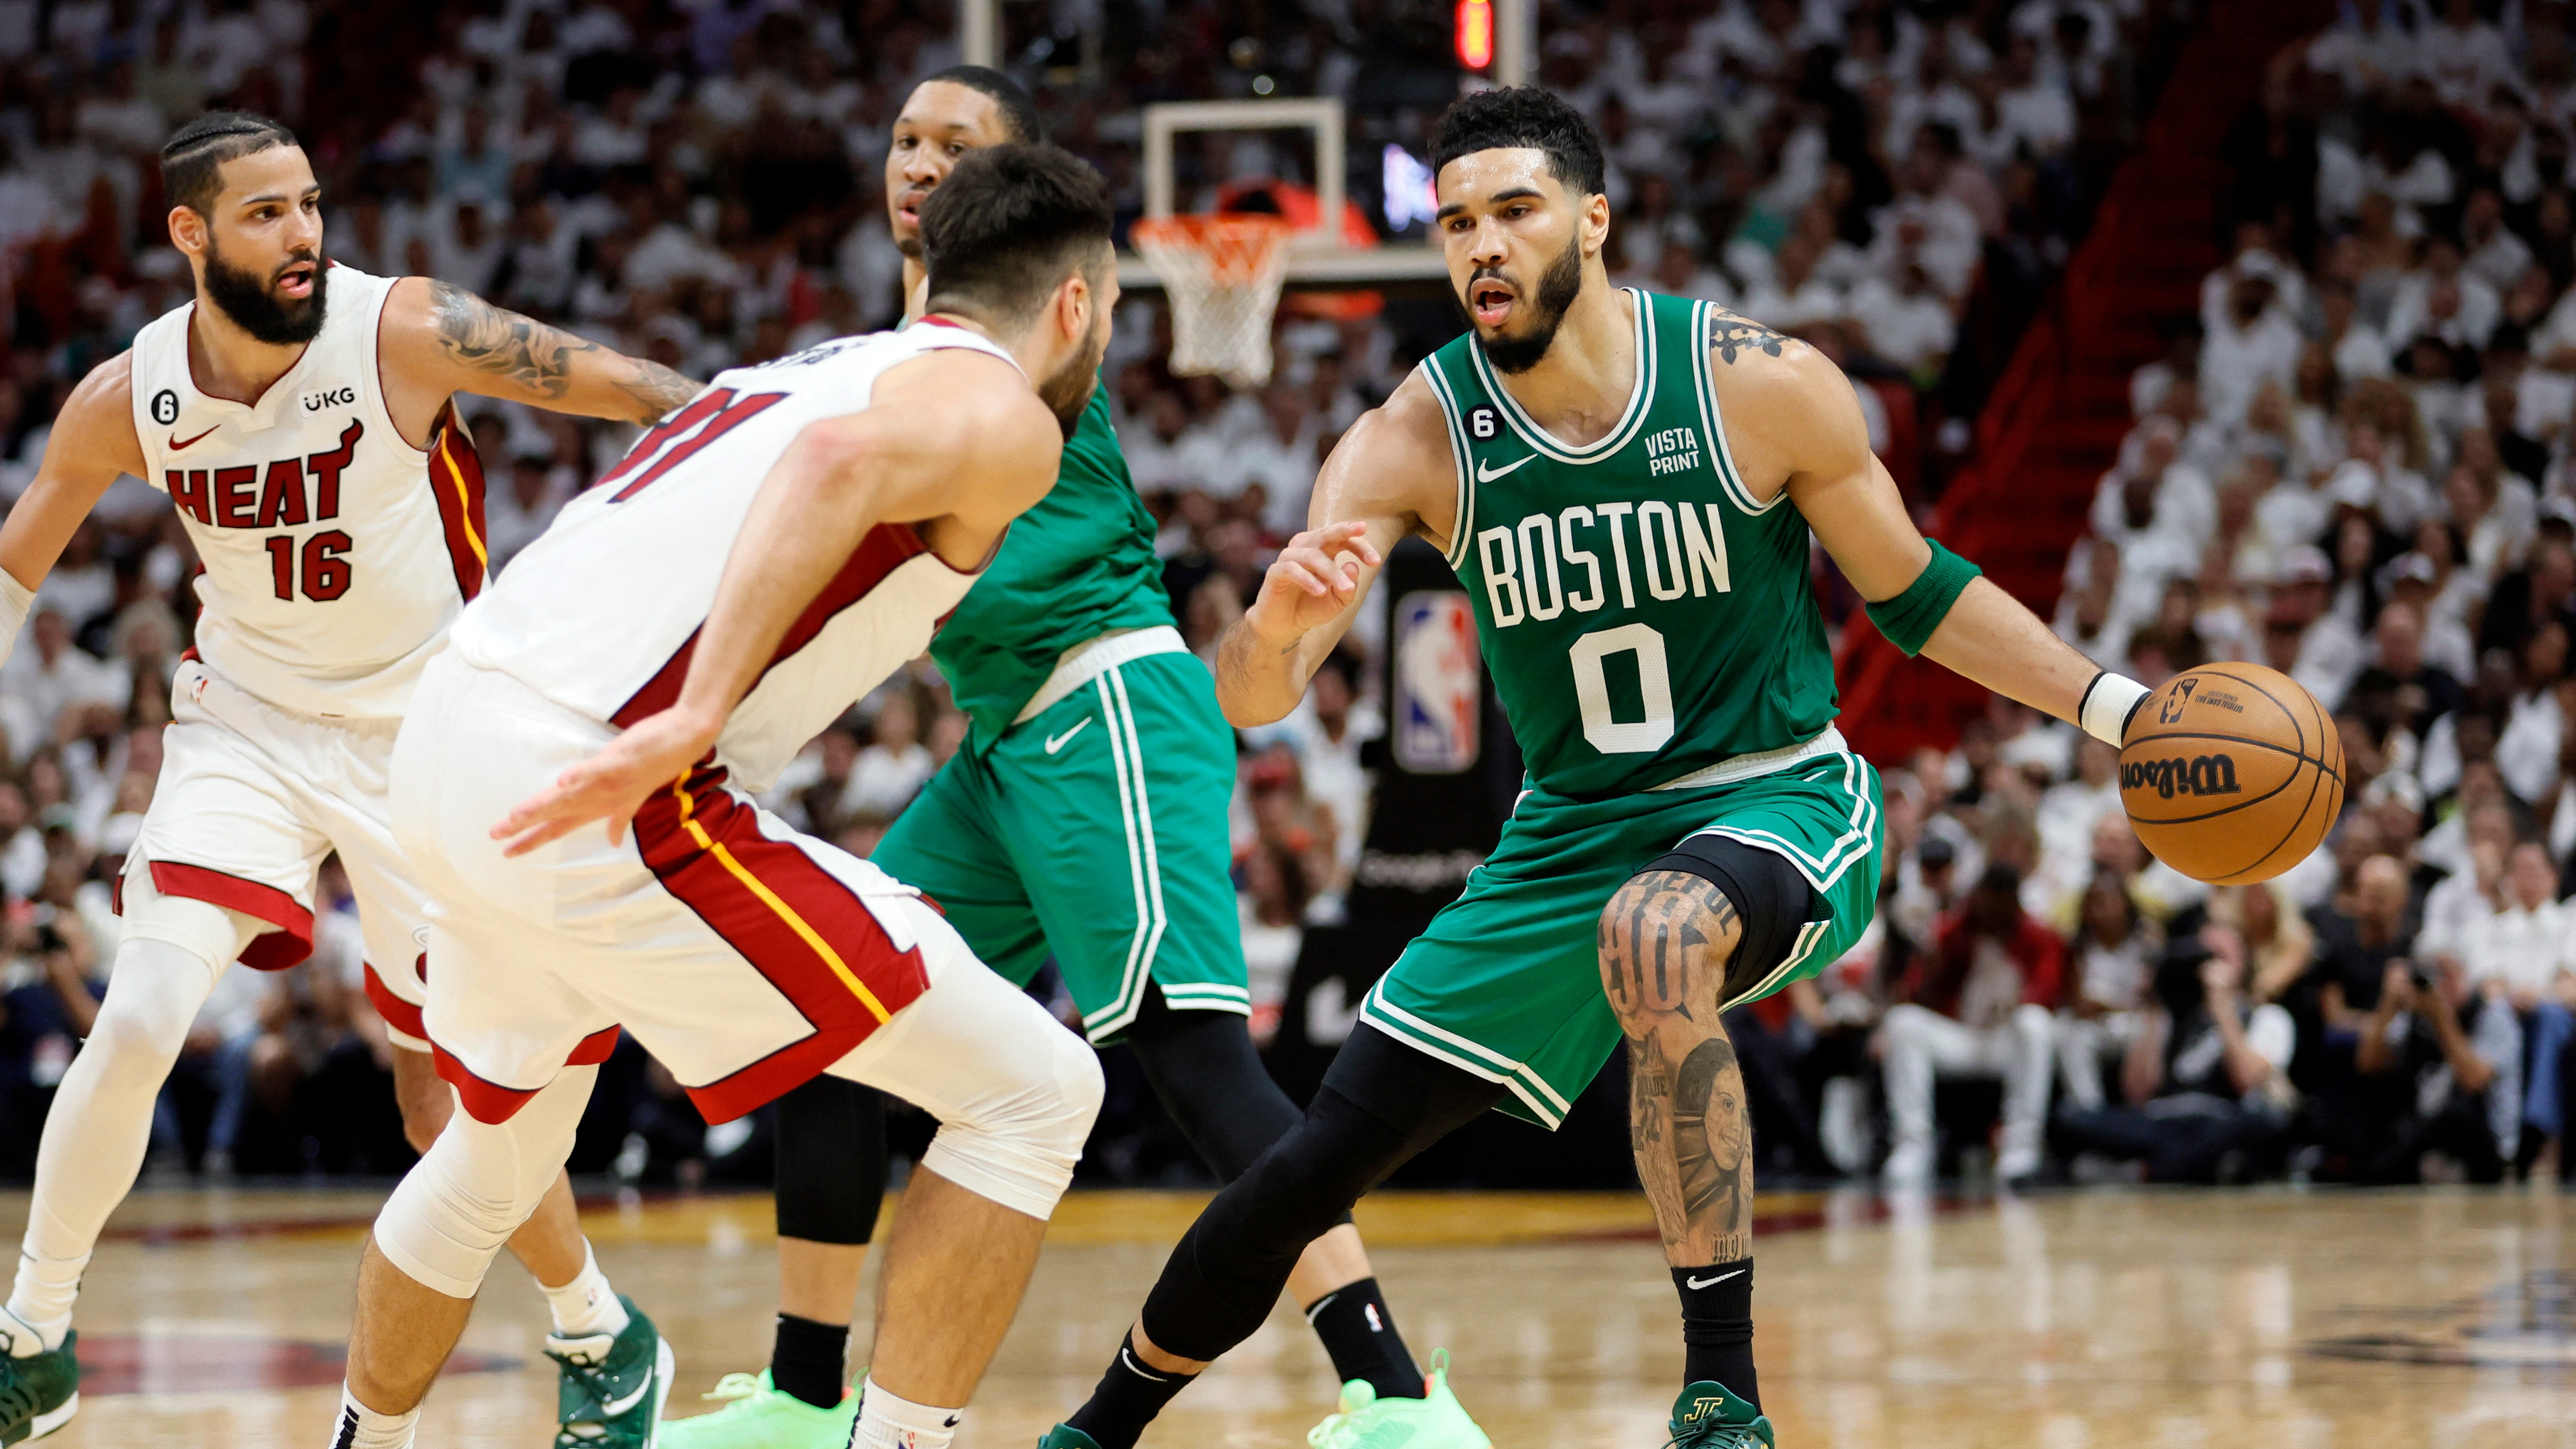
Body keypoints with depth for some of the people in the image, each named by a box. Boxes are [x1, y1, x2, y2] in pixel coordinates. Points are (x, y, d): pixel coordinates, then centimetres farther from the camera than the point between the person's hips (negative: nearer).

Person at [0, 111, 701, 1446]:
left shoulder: (407, 334, -21)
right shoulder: (128, 401, -11)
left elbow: (635, 390, -17)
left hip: (421, 731, -2)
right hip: (247, 723, 2)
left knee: (451, 1088, -1)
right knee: (139, 1023, -15)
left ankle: (600, 1335, 23)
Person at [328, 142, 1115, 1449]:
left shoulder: (813, 366, 26)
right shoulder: (1004, 415, 0)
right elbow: (841, 462, -21)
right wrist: (692, 718, -29)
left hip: (451, 739, 9)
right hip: (599, 783, -9)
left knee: (502, 1146, 34)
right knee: (1033, 1094, -4)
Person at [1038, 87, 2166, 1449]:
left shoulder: (1761, 385, -15)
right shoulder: (1412, 442, -12)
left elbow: (1915, 594, 0)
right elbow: (1248, 697, -20)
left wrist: (2115, 707, -6)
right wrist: (1274, 624, -43)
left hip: (1777, 807, -3)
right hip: (1570, 836, 3)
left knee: (1655, 934, -40)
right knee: (1319, 1161, 2)